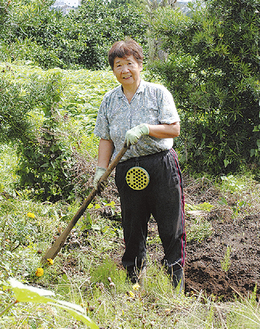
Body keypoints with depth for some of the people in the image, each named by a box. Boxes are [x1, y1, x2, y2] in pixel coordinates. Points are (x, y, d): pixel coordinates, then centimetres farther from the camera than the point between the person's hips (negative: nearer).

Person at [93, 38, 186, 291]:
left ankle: (176, 286, 6)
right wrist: (101, 169, 2)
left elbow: (174, 129, -4)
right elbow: (105, 139, 14)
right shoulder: (109, 100, 13)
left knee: (171, 227, -2)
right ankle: (136, 285, 17)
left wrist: (145, 129, -17)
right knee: (133, 229, 6)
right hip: (128, 171, 3)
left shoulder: (157, 92, 3)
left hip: (161, 165, -3)